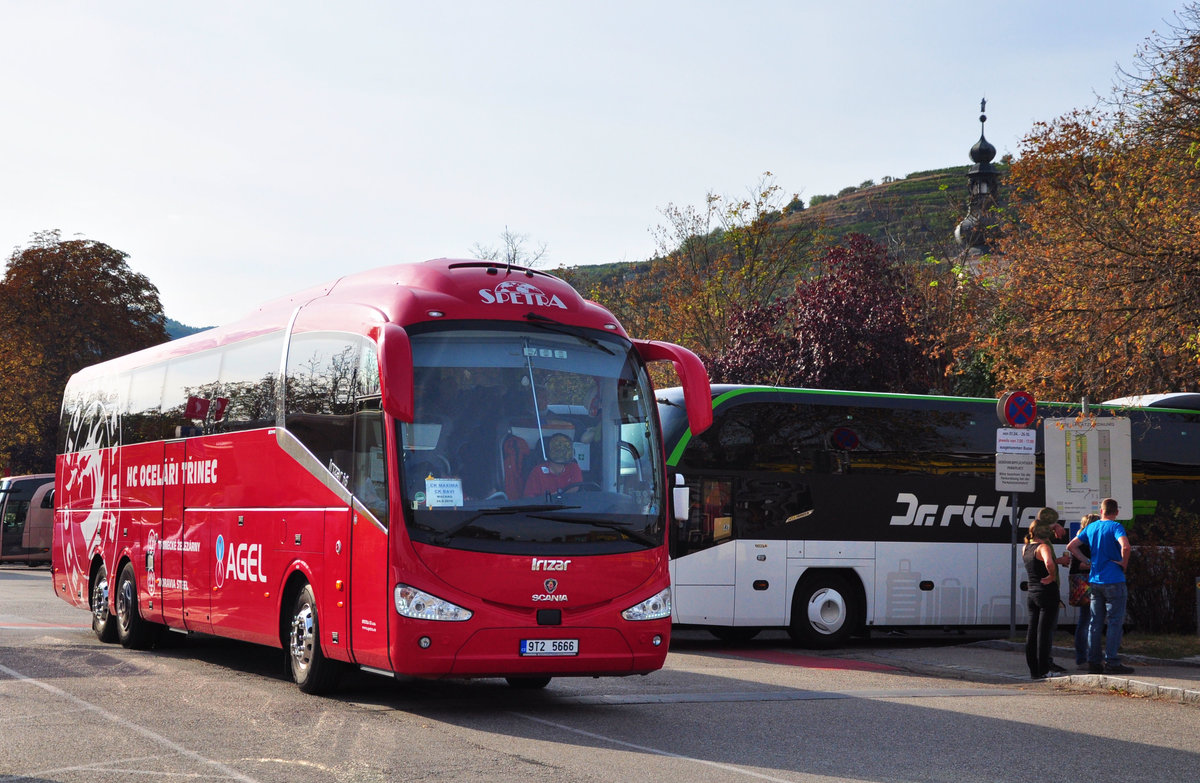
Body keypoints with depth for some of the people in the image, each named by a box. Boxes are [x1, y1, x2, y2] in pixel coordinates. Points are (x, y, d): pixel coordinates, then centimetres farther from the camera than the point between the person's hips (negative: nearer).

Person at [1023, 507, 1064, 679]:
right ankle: (1043, 670, -3)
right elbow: (1049, 563, -35)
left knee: (1032, 632, 10)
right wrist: (1052, 576, -18)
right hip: (1047, 593, -8)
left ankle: (1034, 670, 13)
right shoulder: (1043, 547, -14)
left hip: (1031, 594, 8)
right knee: (1045, 631, -4)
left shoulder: (1026, 548, 10)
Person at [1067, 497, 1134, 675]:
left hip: (1094, 580, 6)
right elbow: (1125, 546, -27)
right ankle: (1111, 662, -5)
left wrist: (1088, 561, 11)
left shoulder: (1091, 527, 10)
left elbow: (1071, 546, 14)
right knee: (1115, 622, -2)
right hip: (1113, 581, -6)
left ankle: (1094, 662, 11)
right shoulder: (1115, 527, -9)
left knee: (1096, 622, 9)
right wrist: (1124, 563, -11)